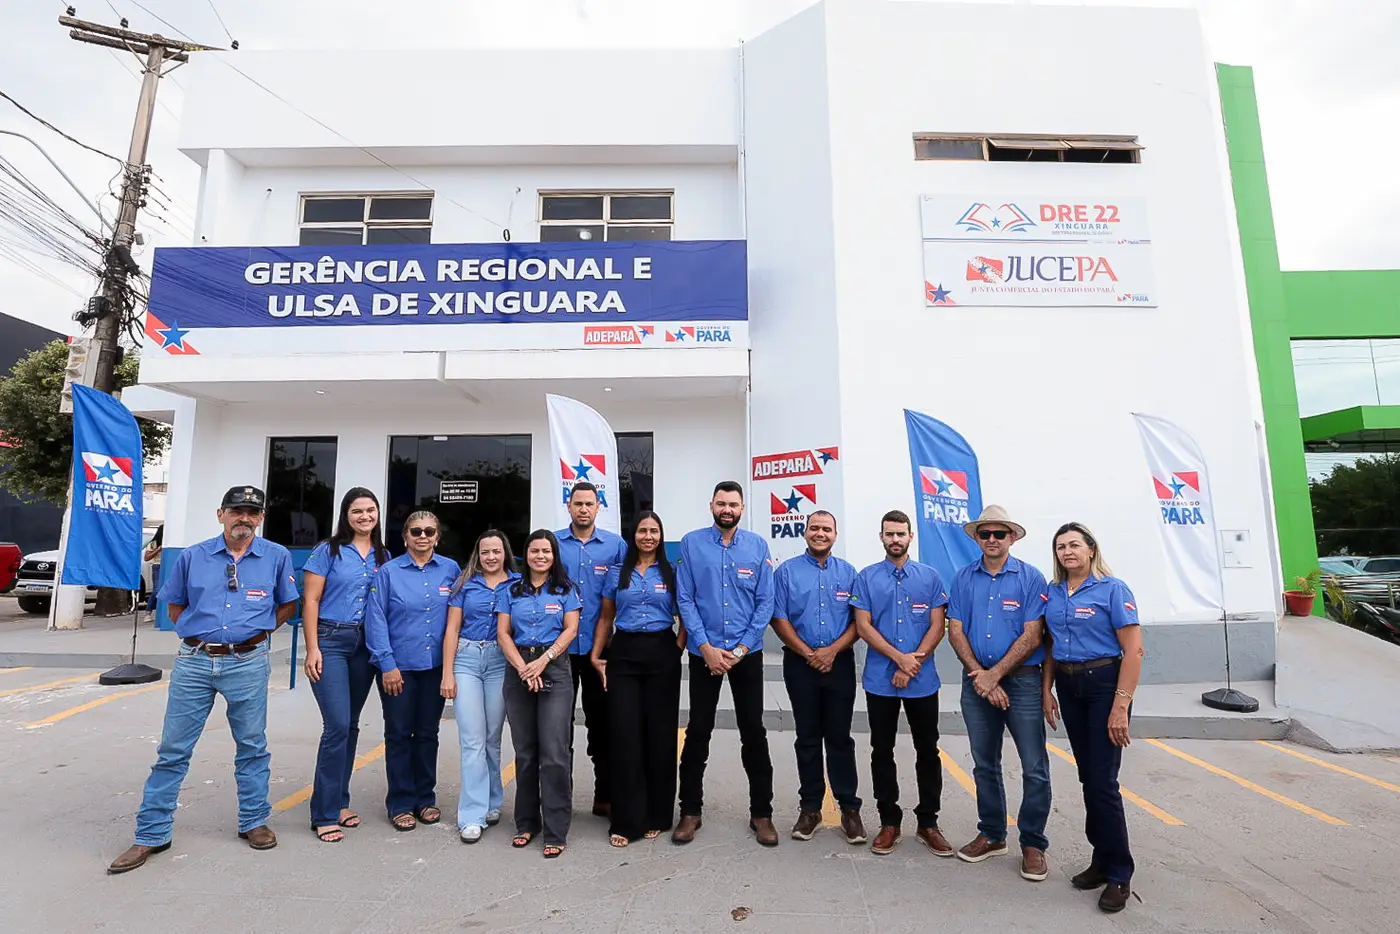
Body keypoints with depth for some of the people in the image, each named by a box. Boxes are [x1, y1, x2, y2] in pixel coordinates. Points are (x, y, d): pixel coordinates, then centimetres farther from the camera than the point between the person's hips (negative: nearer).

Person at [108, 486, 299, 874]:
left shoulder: (277, 557, -1)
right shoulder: (192, 557, 3)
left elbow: (288, 605, 9)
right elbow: (175, 606, 15)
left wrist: (257, 631, 2)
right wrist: (202, 632, 5)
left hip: (247, 663, -1)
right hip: (194, 661, 1)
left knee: (252, 747, 9)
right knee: (173, 749, 7)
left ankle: (253, 822, 25)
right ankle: (151, 834, 22)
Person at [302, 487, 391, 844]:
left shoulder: (383, 556, 9)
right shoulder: (329, 550, -2)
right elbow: (310, 600, -4)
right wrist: (312, 649, -10)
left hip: (366, 644, 4)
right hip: (331, 641, -4)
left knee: (350, 725, 11)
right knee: (337, 725, -8)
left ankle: (338, 801, 26)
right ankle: (324, 814, 5)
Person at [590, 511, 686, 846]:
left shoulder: (672, 574, 5)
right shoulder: (617, 573, 8)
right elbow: (606, 618, 12)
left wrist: (678, 650, -3)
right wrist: (595, 655, 3)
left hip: (661, 654, 0)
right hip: (623, 653, 1)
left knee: (660, 733, 5)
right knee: (624, 735, 0)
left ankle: (656, 816, 21)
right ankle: (625, 821, 11)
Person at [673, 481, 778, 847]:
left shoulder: (757, 546, -1)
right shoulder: (691, 543, -4)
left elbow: (765, 602, -1)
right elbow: (685, 599, -5)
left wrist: (741, 648, -9)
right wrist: (707, 647, -11)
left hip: (747, 652, 1)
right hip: (704, 652, -1)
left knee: (754, 733, 9)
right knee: (697, 732, 9)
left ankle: (761, 813, 25)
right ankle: (690, 811, 26)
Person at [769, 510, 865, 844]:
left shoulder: (848, 573, 6)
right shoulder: (787, 571, 2)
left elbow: (858, 620, 1)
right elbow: (779, 619, -2)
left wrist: (832, 651, -11)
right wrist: (808, 653, -9)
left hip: (839, 662, 1)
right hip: (800, 663, 0)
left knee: (840, 737, 6)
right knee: (808, 738, 9)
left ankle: (849, 807, 17)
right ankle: (810, 807, 21)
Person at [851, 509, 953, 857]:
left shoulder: (930, 577, 2)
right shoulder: (866, 578, -1)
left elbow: (937, 626, -2)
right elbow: (863, 626, -6)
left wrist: (913, 664, -12)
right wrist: (900, 658, -15)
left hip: (923, 680, 1)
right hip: (880, 680, 0)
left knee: (928, 752, 10)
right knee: (882, 752, 9)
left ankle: (928, 822, 26)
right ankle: (889, 822, 23)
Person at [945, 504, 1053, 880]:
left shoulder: (1030, 578, -5)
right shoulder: (963, 578, 4)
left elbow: (1031, 637, -11)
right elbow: (955, 631, 1)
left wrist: (994, 674, -14)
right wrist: (979, 674, -11)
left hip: (1021, 679, -3)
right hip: (976, 680, 3)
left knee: (1035, 768, 1)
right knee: (984, 764, 15)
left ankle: (1032, 843, 20)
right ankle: (992, 835, 30)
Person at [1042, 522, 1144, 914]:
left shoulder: (1112, 589, -10)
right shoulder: (1052, 593, 6)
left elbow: (1134, 650, -14)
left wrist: (1121, 706, -18)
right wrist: (1046, 690, 6)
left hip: (1104, 684, -5)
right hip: (1068, 687, 5)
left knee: (1103, 780, -3)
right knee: (1087, 777, 14)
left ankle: (1119, 874, 14)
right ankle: (1101, 859, 28)